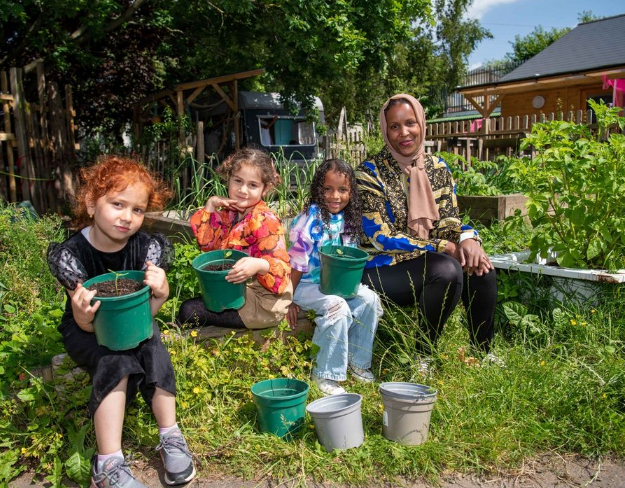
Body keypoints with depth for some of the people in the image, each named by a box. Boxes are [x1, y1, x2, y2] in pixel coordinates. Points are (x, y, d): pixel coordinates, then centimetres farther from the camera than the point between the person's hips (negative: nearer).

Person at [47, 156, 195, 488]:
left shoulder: (147, 248, -16)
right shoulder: (73, 254, -21)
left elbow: (144, 314, -13)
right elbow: (87, 325, -18)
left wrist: (159, 293, -36)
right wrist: (84, 316, -43)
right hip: (87, 332, -2)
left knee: (152, 347, -29)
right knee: (114, 360, -31)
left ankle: (170, 438, -20)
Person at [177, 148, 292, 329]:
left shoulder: (264, 221, -21)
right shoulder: (229, 213, 3)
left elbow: (281, 267, -25)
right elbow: (207, 243, 5)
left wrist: (259, 265, -47)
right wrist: (210, 205, -3)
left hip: (262, 303, -8)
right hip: (238, 292, 8)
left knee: (188, 311, -12)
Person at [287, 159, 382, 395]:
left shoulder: (348, 219, 3)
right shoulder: (310, 219, -18)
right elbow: (296, 262, -16)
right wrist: (289, 300, -13)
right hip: (308, 284, -7)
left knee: (369, 299, -12)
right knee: (337, 307, -29)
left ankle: (357, 361, 7)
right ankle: (326, 374, -12)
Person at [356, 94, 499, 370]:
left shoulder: (438, 168, 7)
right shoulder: (370, 173, -11)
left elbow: (449, 221, 6)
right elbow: (381, 238, -16)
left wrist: (467, 237, -19)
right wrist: (441, 247, -20)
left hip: (428, 261, 6)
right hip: (383, 269, -5)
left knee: (481, 268, -20)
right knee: (447, 269, -31)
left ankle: (482, 352, 0)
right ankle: (422, 357, -13)